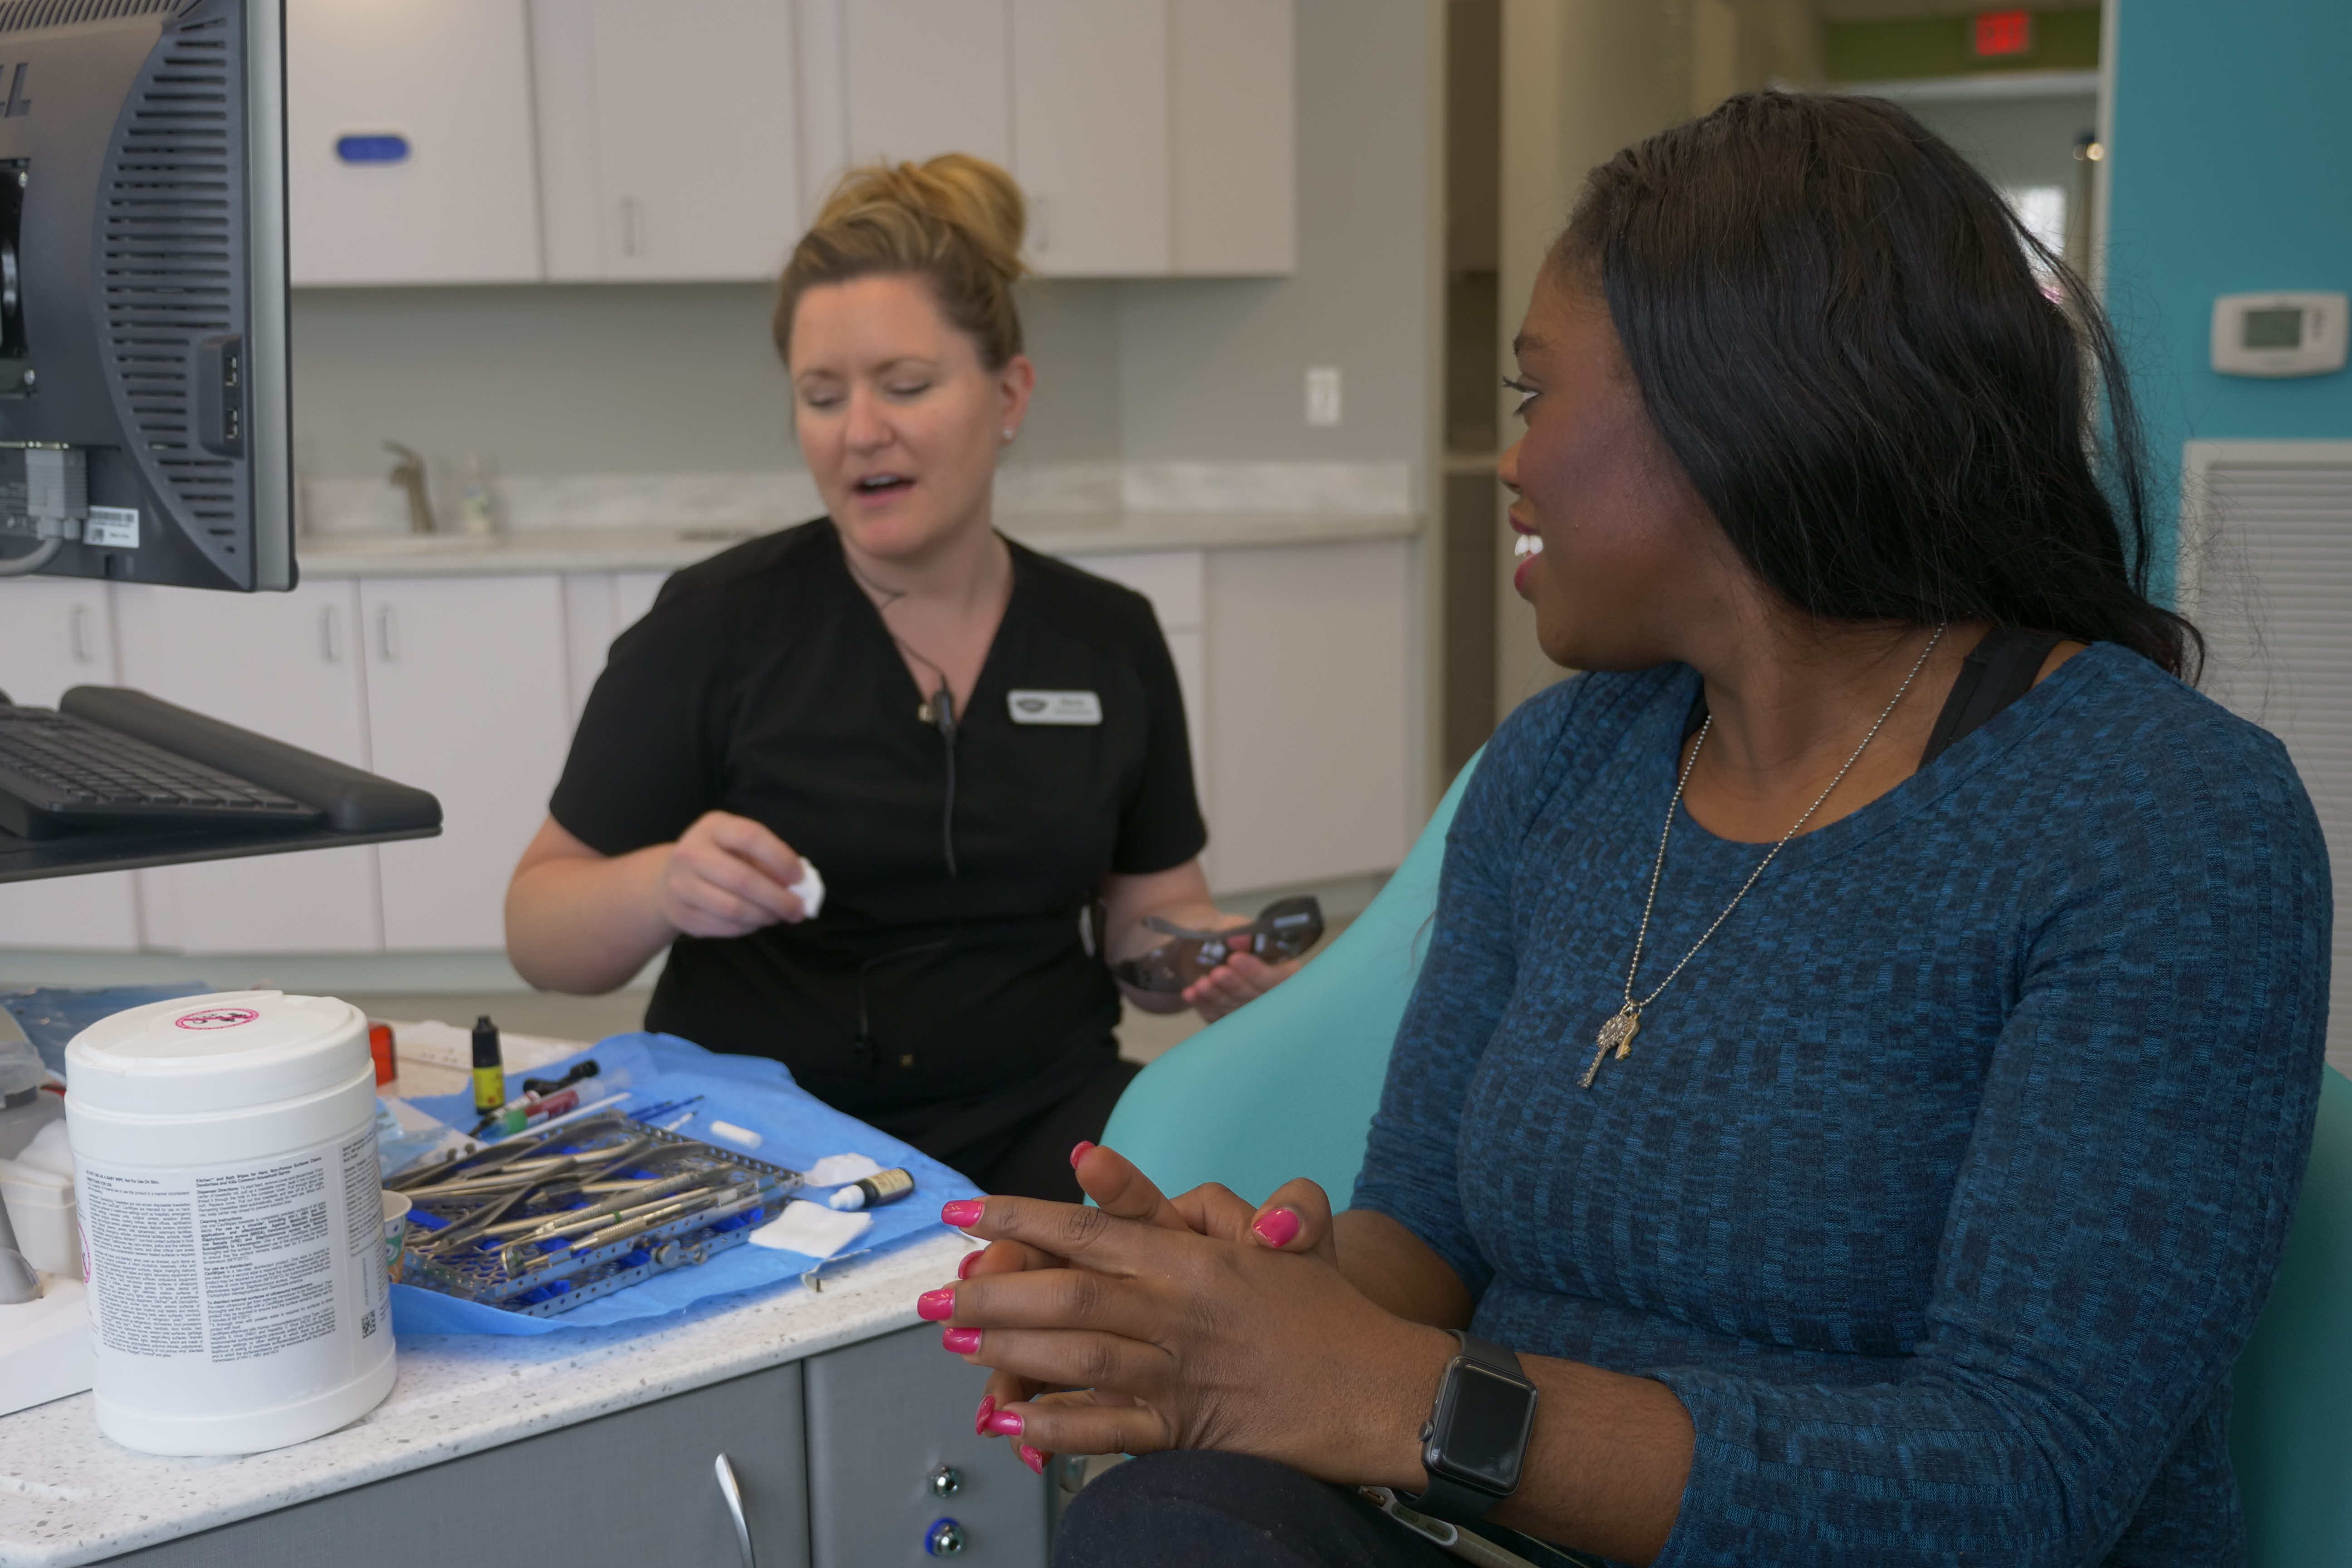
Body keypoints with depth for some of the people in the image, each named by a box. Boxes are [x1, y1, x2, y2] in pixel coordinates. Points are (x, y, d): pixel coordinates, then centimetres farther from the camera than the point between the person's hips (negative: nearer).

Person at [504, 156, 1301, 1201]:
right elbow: (541, 937, -1)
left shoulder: (1109, 640, 6)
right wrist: (664, 888, -22)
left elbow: (1148, 910, 14)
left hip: (1035, 1122, 3)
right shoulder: (714, 625, -4)